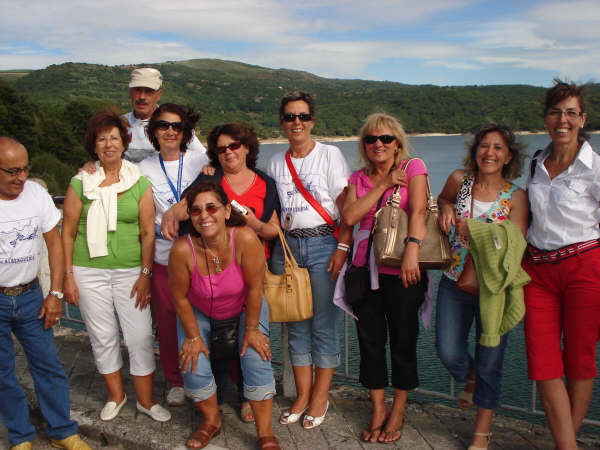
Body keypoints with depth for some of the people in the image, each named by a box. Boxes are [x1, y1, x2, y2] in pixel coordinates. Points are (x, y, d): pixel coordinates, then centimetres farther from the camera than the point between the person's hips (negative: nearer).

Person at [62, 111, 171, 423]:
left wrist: (145, 274, -5)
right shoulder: (80, 183, 1)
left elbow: (148, 232, 0)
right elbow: (68, 233, 4)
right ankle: (116, 396, 31)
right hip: (89, 272, 1)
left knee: (140, 336, 0)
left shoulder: (140, 183, 0)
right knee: (102, 336, 11)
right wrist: (68, 275, 0)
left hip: (130, 272, 0)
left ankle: (146, 400, 18)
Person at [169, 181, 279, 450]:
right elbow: (180, 297, -16)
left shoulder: (245, 239, -37)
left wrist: (252, 329, -15)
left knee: (257, 358, -15)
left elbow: (254, 288, -24)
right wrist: (193, 337, -9)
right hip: (198, 310, 1)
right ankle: (212, 421, 19)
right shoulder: (182, 250, -33)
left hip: (244, 306, -1)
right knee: (193, 364, -10)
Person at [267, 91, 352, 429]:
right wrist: (271, 245, 6)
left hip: (323, 243, -4)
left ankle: (320, 398, 14)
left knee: (323, 325, 0)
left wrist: (342, 248, -14)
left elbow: (346, 206, -6)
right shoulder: (276, 163, 12)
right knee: (296, 325, 8)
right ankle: (302, 396, 21)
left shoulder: (330, 155, -1)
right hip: (286, 245, 4)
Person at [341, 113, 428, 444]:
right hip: (366, 268, 4)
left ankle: (398, 411, 25)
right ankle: (378, 411, 24)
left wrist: (412, 249, -29)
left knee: (403, 340, 5)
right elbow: (349, 217, -6)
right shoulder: (358, 178, 11)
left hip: (402, 270, -3)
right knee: (369, 340, 7)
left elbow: (418, 211, -14)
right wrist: (384, 184, -8)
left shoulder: (413, 168, 1)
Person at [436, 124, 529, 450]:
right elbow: (443, 198, 21)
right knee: (448, 352, 1)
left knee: (489, 361, 6)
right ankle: (470, 378, 39)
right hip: (455, 284, 2)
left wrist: (475, 234, -23)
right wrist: (446, 208, -1)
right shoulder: (459, 180, -1)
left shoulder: (516, 196, -7)